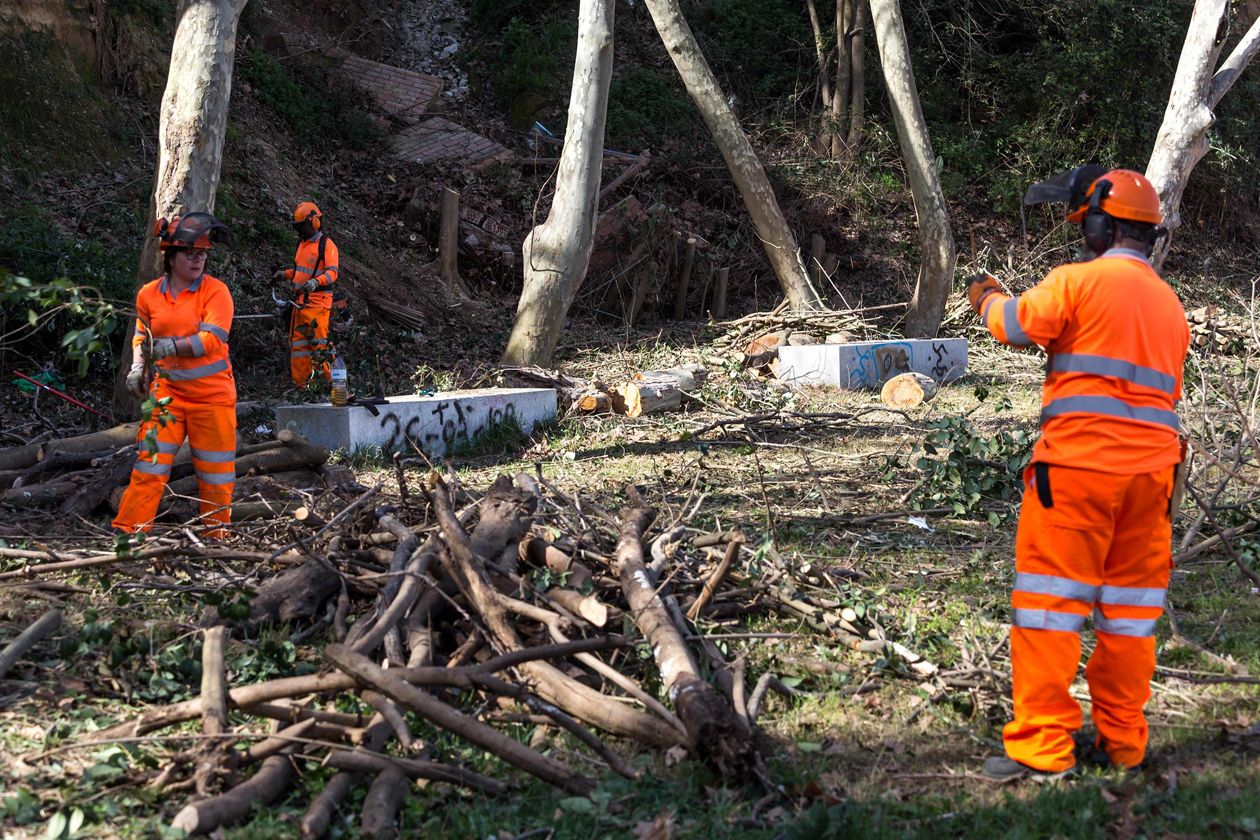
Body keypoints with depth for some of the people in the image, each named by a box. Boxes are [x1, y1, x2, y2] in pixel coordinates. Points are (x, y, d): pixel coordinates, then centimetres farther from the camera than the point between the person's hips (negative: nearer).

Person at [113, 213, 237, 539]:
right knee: (149, 466, -2)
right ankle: (126, 534, 4)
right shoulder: (149, 294, 3)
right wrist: (138, 366, 4)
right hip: (166, 391, 2)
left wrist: (171, 346, -27)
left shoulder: (215, 290, -7)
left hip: (212, 394, -2)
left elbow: (212, 339, -17)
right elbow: (142, 334, 20)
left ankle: (216, 535, 20)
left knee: (215, 472, 6)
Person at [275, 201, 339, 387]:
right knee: (298, 342, 8)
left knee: (318, 342, -12)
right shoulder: (303, 244, 19)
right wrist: (286, 274, 11)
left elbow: (332, 272, -16)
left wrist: (315, 282, -31)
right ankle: (300, 383, 13)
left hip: (318, 301, -9)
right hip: (300, 300, 9)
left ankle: (330, 379, -7)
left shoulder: (326, 244, -8)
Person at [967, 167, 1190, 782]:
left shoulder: (1079, 281, -7)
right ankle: (1124, 743, 19)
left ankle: (1042, 747, -4)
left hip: (1078, 463, -6)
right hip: (1151, 470, 7)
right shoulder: (1171, 305, 15)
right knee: (1130, 604, 13)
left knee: (1049, 599, -2)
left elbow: (1016, 325, 1)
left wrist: (988, 298, 21)